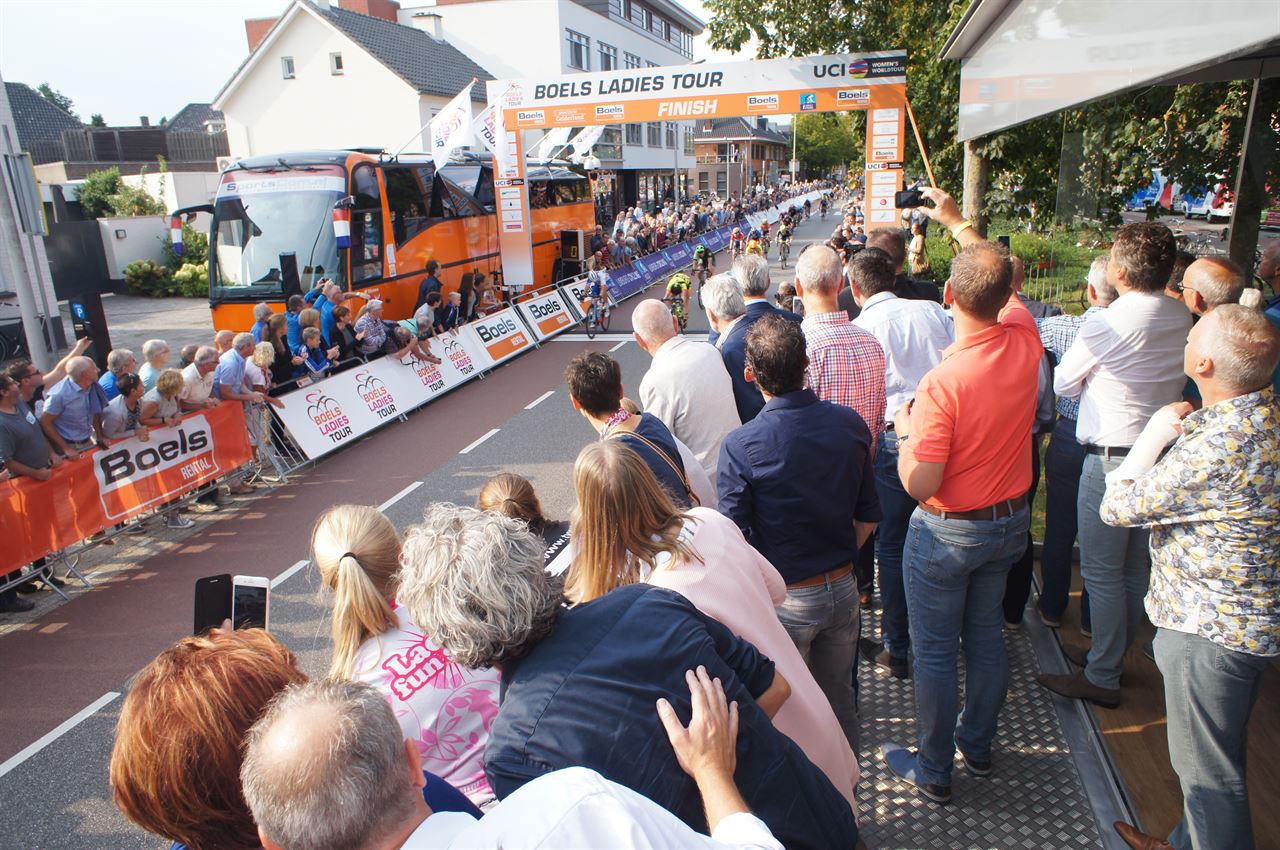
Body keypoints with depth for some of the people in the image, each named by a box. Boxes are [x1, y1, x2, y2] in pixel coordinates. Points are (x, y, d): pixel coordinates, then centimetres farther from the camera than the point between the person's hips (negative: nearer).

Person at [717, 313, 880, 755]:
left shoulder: (740, 446, -22)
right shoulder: (851, 424, -7)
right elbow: (867, 520, 3)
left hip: (785, 601, -5)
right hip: (843, 590, 5)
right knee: (839, 699, 23)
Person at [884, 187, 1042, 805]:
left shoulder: (943, 383, -30)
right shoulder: (1025, 339, -11)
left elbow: (919, 484, -26)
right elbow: (1003, 286, 12)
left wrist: (905, 428, -8)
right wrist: (956, 221, 19)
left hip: (949, 532, -7)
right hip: (1011, 521, 7)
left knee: (935, 651, 9)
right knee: (986, 637, 21)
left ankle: (933, 771, 25)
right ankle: (978, 746, 40)